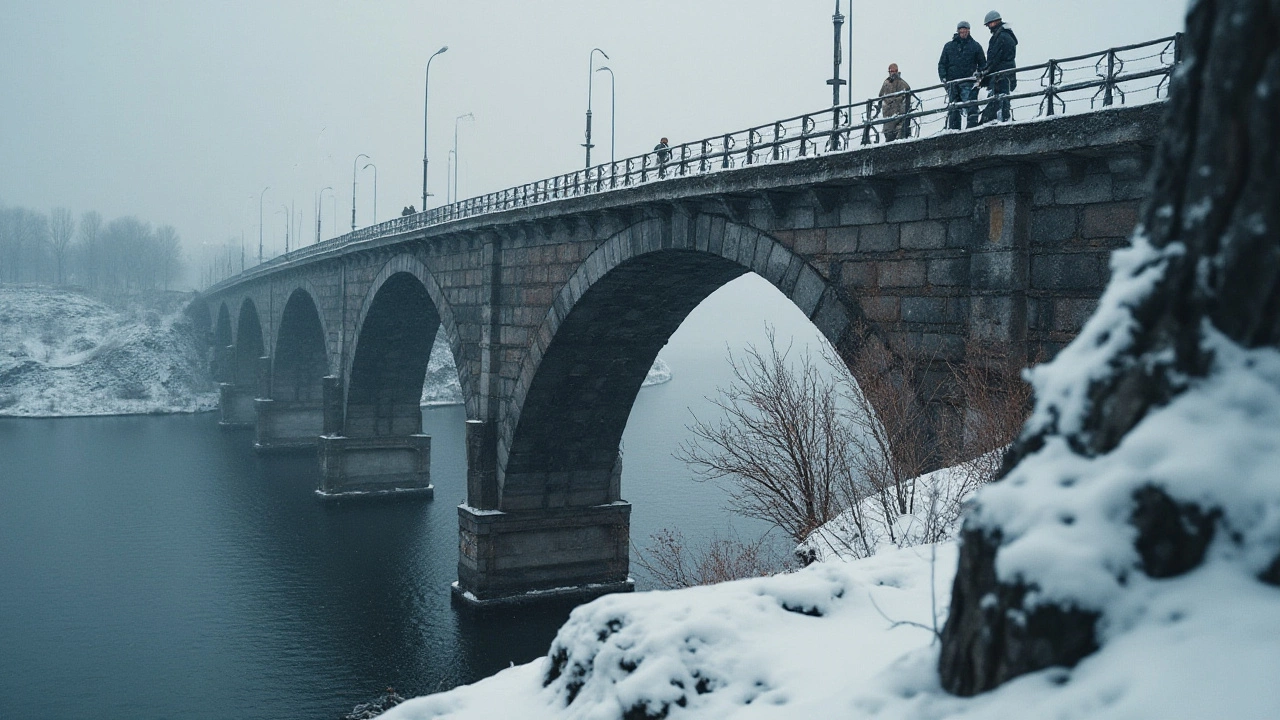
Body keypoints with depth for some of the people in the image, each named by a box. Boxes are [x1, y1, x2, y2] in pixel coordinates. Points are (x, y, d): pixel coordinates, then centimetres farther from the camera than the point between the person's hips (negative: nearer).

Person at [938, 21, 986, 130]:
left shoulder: (975, 46, 13)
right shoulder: (948, 46, 17)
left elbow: (983, 63, 14)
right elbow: (942, 63, 16)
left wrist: (979, 73, -4)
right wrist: (943, 77, 0)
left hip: (968, 82, -2)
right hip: (952, 83, 2)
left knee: (970, 106, -14)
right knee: (953, 109, 2)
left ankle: (972, 126, -15)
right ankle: (953, 130, 5)